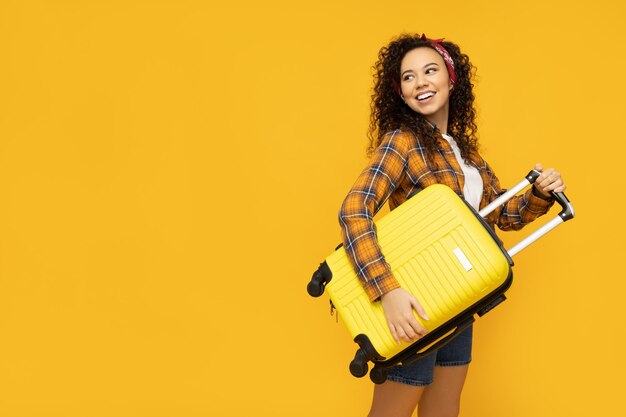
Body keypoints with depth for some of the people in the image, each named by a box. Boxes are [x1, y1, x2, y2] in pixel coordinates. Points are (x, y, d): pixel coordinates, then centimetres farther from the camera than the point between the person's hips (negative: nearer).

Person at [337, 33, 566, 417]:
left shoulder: (462, 147, 9)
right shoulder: (401, 141, -14)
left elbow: (505, 214, 17)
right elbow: (353, 212, -27)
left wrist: (541, 193, -4)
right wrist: (388, 291, -37)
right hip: (414, 304, -7)